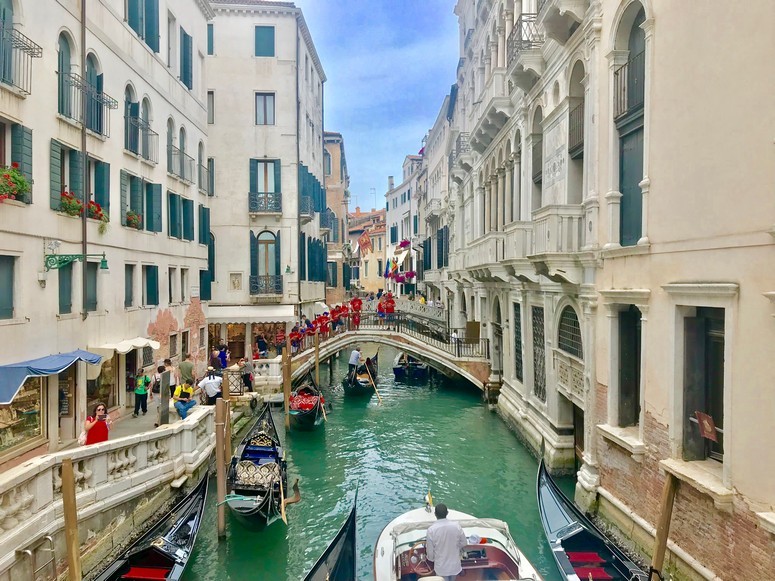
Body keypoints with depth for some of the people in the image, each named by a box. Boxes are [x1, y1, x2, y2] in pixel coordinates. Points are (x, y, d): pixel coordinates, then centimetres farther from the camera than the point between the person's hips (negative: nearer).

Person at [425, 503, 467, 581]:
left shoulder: (431, 530, -24)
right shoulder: (456, 526, -17)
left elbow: (430, 550, -13)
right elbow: (464, 543, -2)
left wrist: (432, 558, 9)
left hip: (441, 567, -2)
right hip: (455, 565, 3)